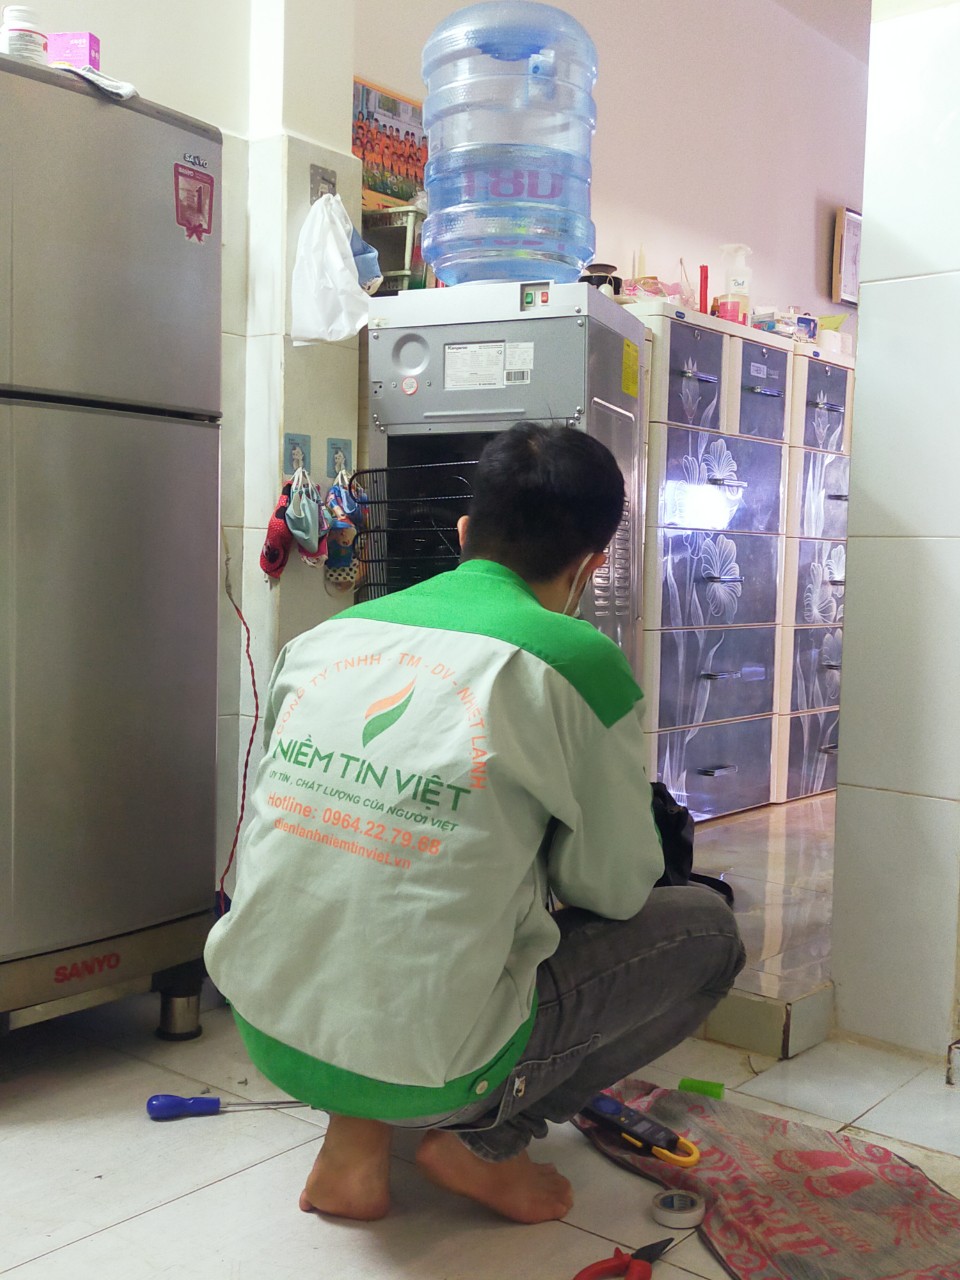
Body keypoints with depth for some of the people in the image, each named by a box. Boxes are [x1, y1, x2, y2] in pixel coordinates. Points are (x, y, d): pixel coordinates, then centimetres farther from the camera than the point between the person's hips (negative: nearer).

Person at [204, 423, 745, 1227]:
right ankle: (483, 1142, 6)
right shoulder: (575, 661, -11)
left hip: (266, 1031, 6)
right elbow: (615, 887, 0)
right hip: (425, 1068, -5)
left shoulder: (322, 639, 5)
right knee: (707, 930, 11)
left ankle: (356, 1140, 17)